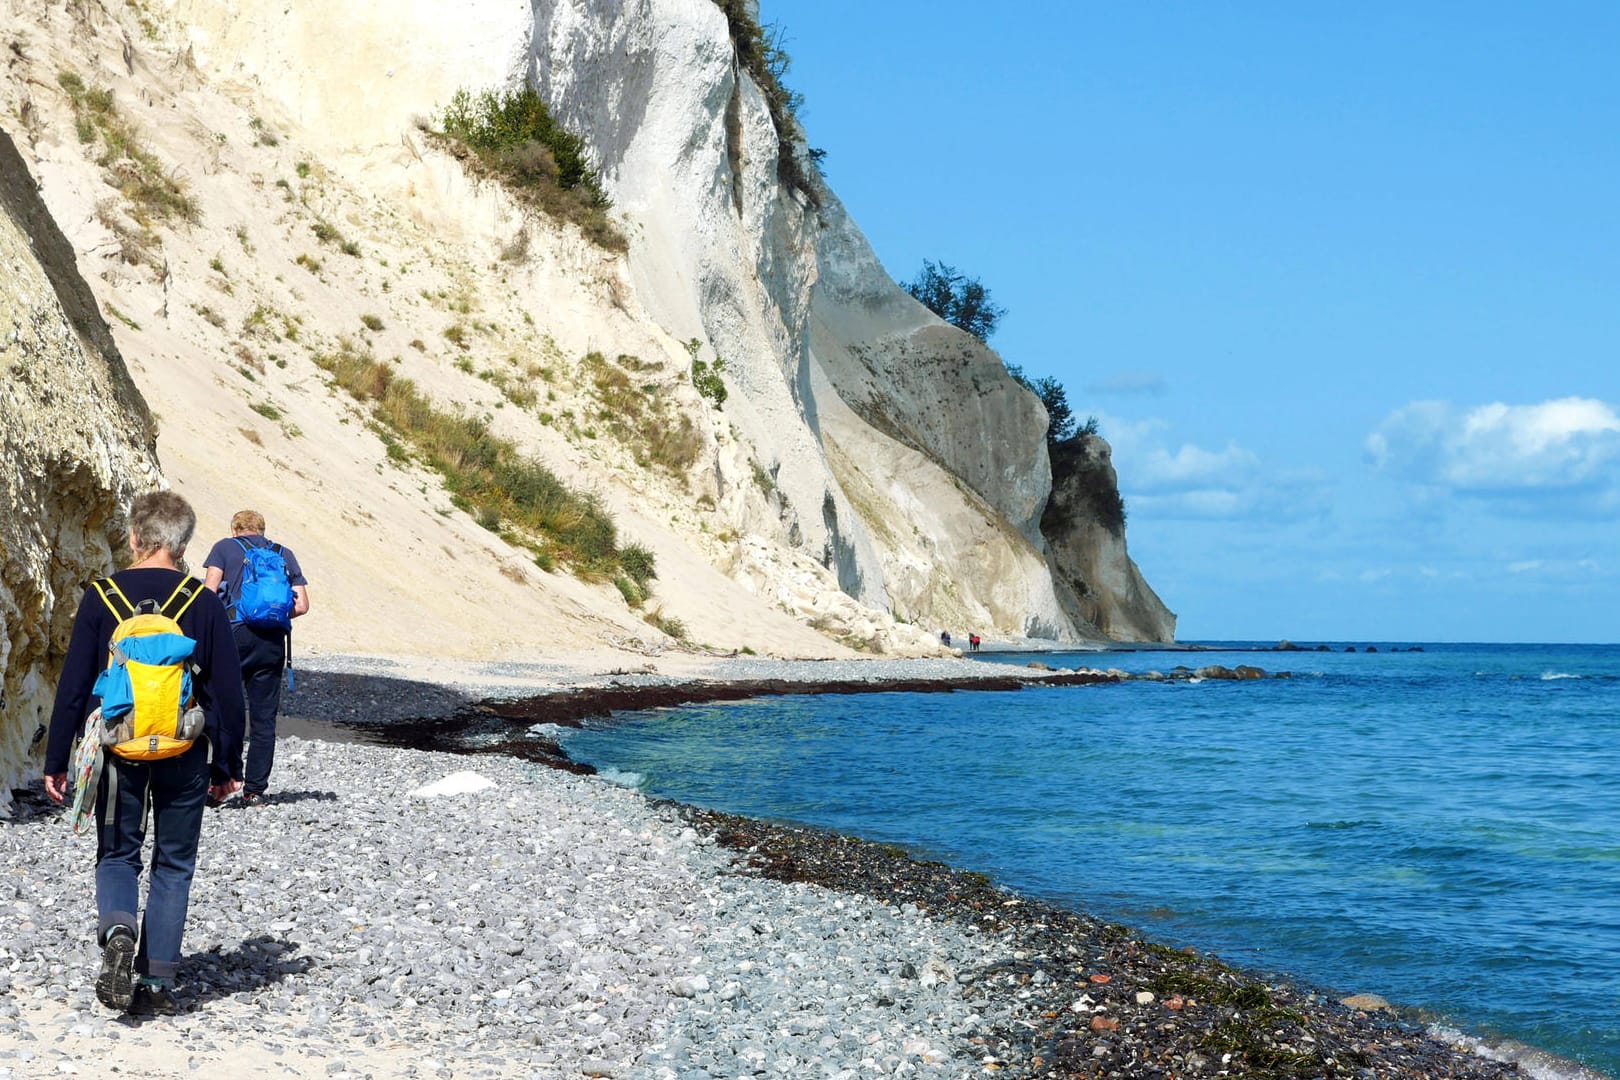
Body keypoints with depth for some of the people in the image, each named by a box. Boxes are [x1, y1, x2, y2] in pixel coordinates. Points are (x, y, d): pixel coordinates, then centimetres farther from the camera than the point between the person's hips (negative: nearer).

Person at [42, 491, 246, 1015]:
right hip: (185, 757, 0)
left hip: (117, 753, 0)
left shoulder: (101, 598, -4)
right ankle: (158, 981, 7)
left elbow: (73, 687, -2)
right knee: (173, 864, 11)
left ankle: (117, 930, -16)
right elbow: (228, 693, 1)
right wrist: (227, 766, 11)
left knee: (117, 855, 14)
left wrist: (56, 763, 5)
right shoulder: (205, 604, -3)